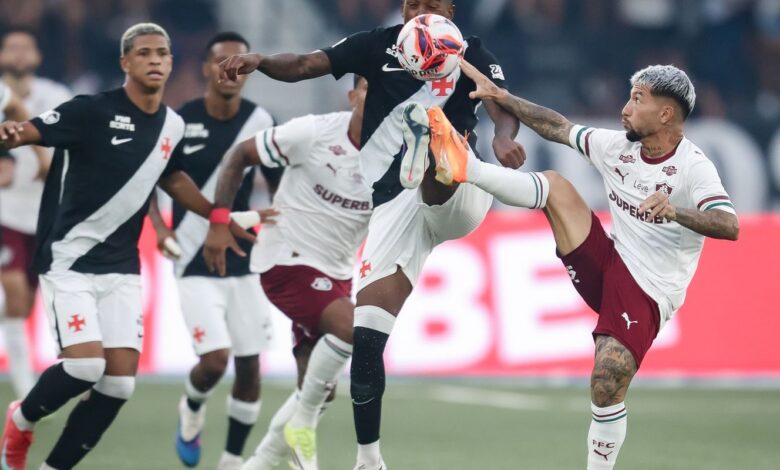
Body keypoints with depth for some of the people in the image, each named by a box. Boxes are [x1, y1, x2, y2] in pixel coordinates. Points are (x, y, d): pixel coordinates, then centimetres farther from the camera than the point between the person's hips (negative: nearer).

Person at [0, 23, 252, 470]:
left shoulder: (173, 125, 5)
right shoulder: (93, 111, -14)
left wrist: (221, 217, 25)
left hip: (122, 267, 6)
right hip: (69, 260, -6)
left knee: (120, 382, -4)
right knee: (86, 363, -21)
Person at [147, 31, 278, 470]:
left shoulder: (261, 122, -2)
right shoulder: (179, 122, -9)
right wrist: (161, 231, -11)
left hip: (245, 263, 3)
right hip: (197, 265, -3)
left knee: (249, 367, 4)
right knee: (215, 360, -16)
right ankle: (192, 410, 18)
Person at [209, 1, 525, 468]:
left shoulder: (472, 56, 5)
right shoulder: (381, 46, 8)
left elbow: (503, 107, -14)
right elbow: (304, 65, -1)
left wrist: (505, 138, -37)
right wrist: (260, 61, -22)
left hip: (453, 201, -2)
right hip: (395, 205, 2)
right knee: (366, 332, -7)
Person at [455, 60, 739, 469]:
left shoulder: (692, 167, -18)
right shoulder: (617, 146, 3)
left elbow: (729, 227, -33)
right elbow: (559, 128, 17)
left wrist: (675, 212, -50)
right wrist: (500, 97, 15)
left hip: (647, 294, -7)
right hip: (607, 266, 7)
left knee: (607, 384, -23)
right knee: (554, 185, -2)